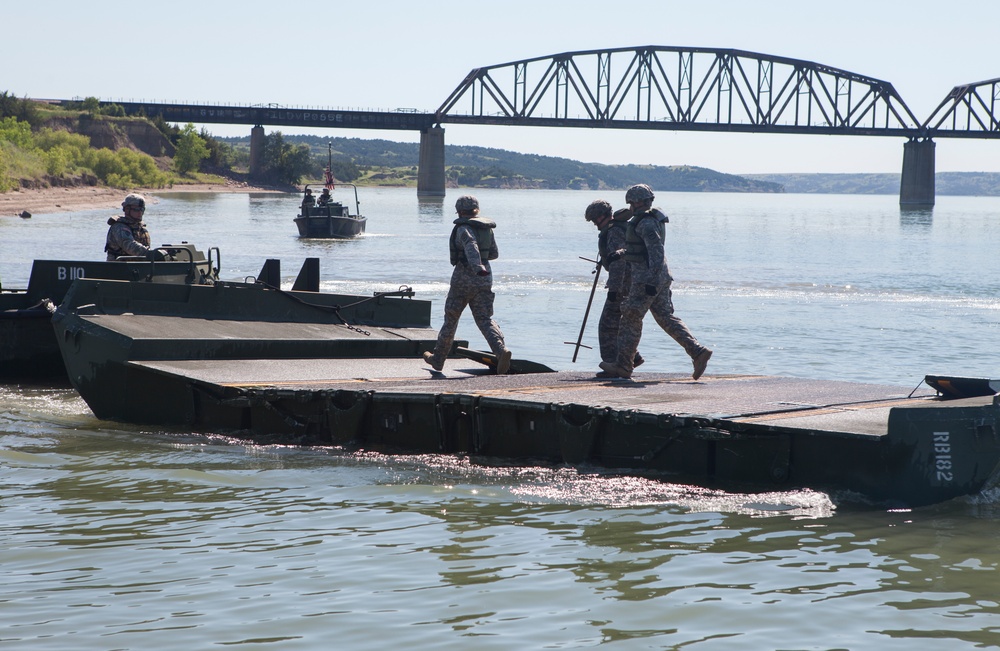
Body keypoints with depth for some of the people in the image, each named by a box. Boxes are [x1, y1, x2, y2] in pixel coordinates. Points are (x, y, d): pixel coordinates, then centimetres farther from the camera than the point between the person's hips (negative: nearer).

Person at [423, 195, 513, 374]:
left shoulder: (464, 228, -10)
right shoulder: (487, 228, 10)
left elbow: (471, 245, -29)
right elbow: (494, 253, 18)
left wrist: (477, 267, -42)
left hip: (464, 277, -5)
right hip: (484, 279, 5)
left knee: (451, 318, 10)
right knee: (484, 319, 1)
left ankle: (438, 358, 23)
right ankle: (501, 350, -26)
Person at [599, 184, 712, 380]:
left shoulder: (647, 224, -16)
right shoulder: (654, 220, 15)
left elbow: (656, 252, -24)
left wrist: (651, 282, -27)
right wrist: (622, 253, 21)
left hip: (647, 278, -10)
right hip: (660, 277, 10)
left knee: (631, 319, 0)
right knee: (666, 317, 9)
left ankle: (623, 365, 8)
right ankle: (698, 352, 0)